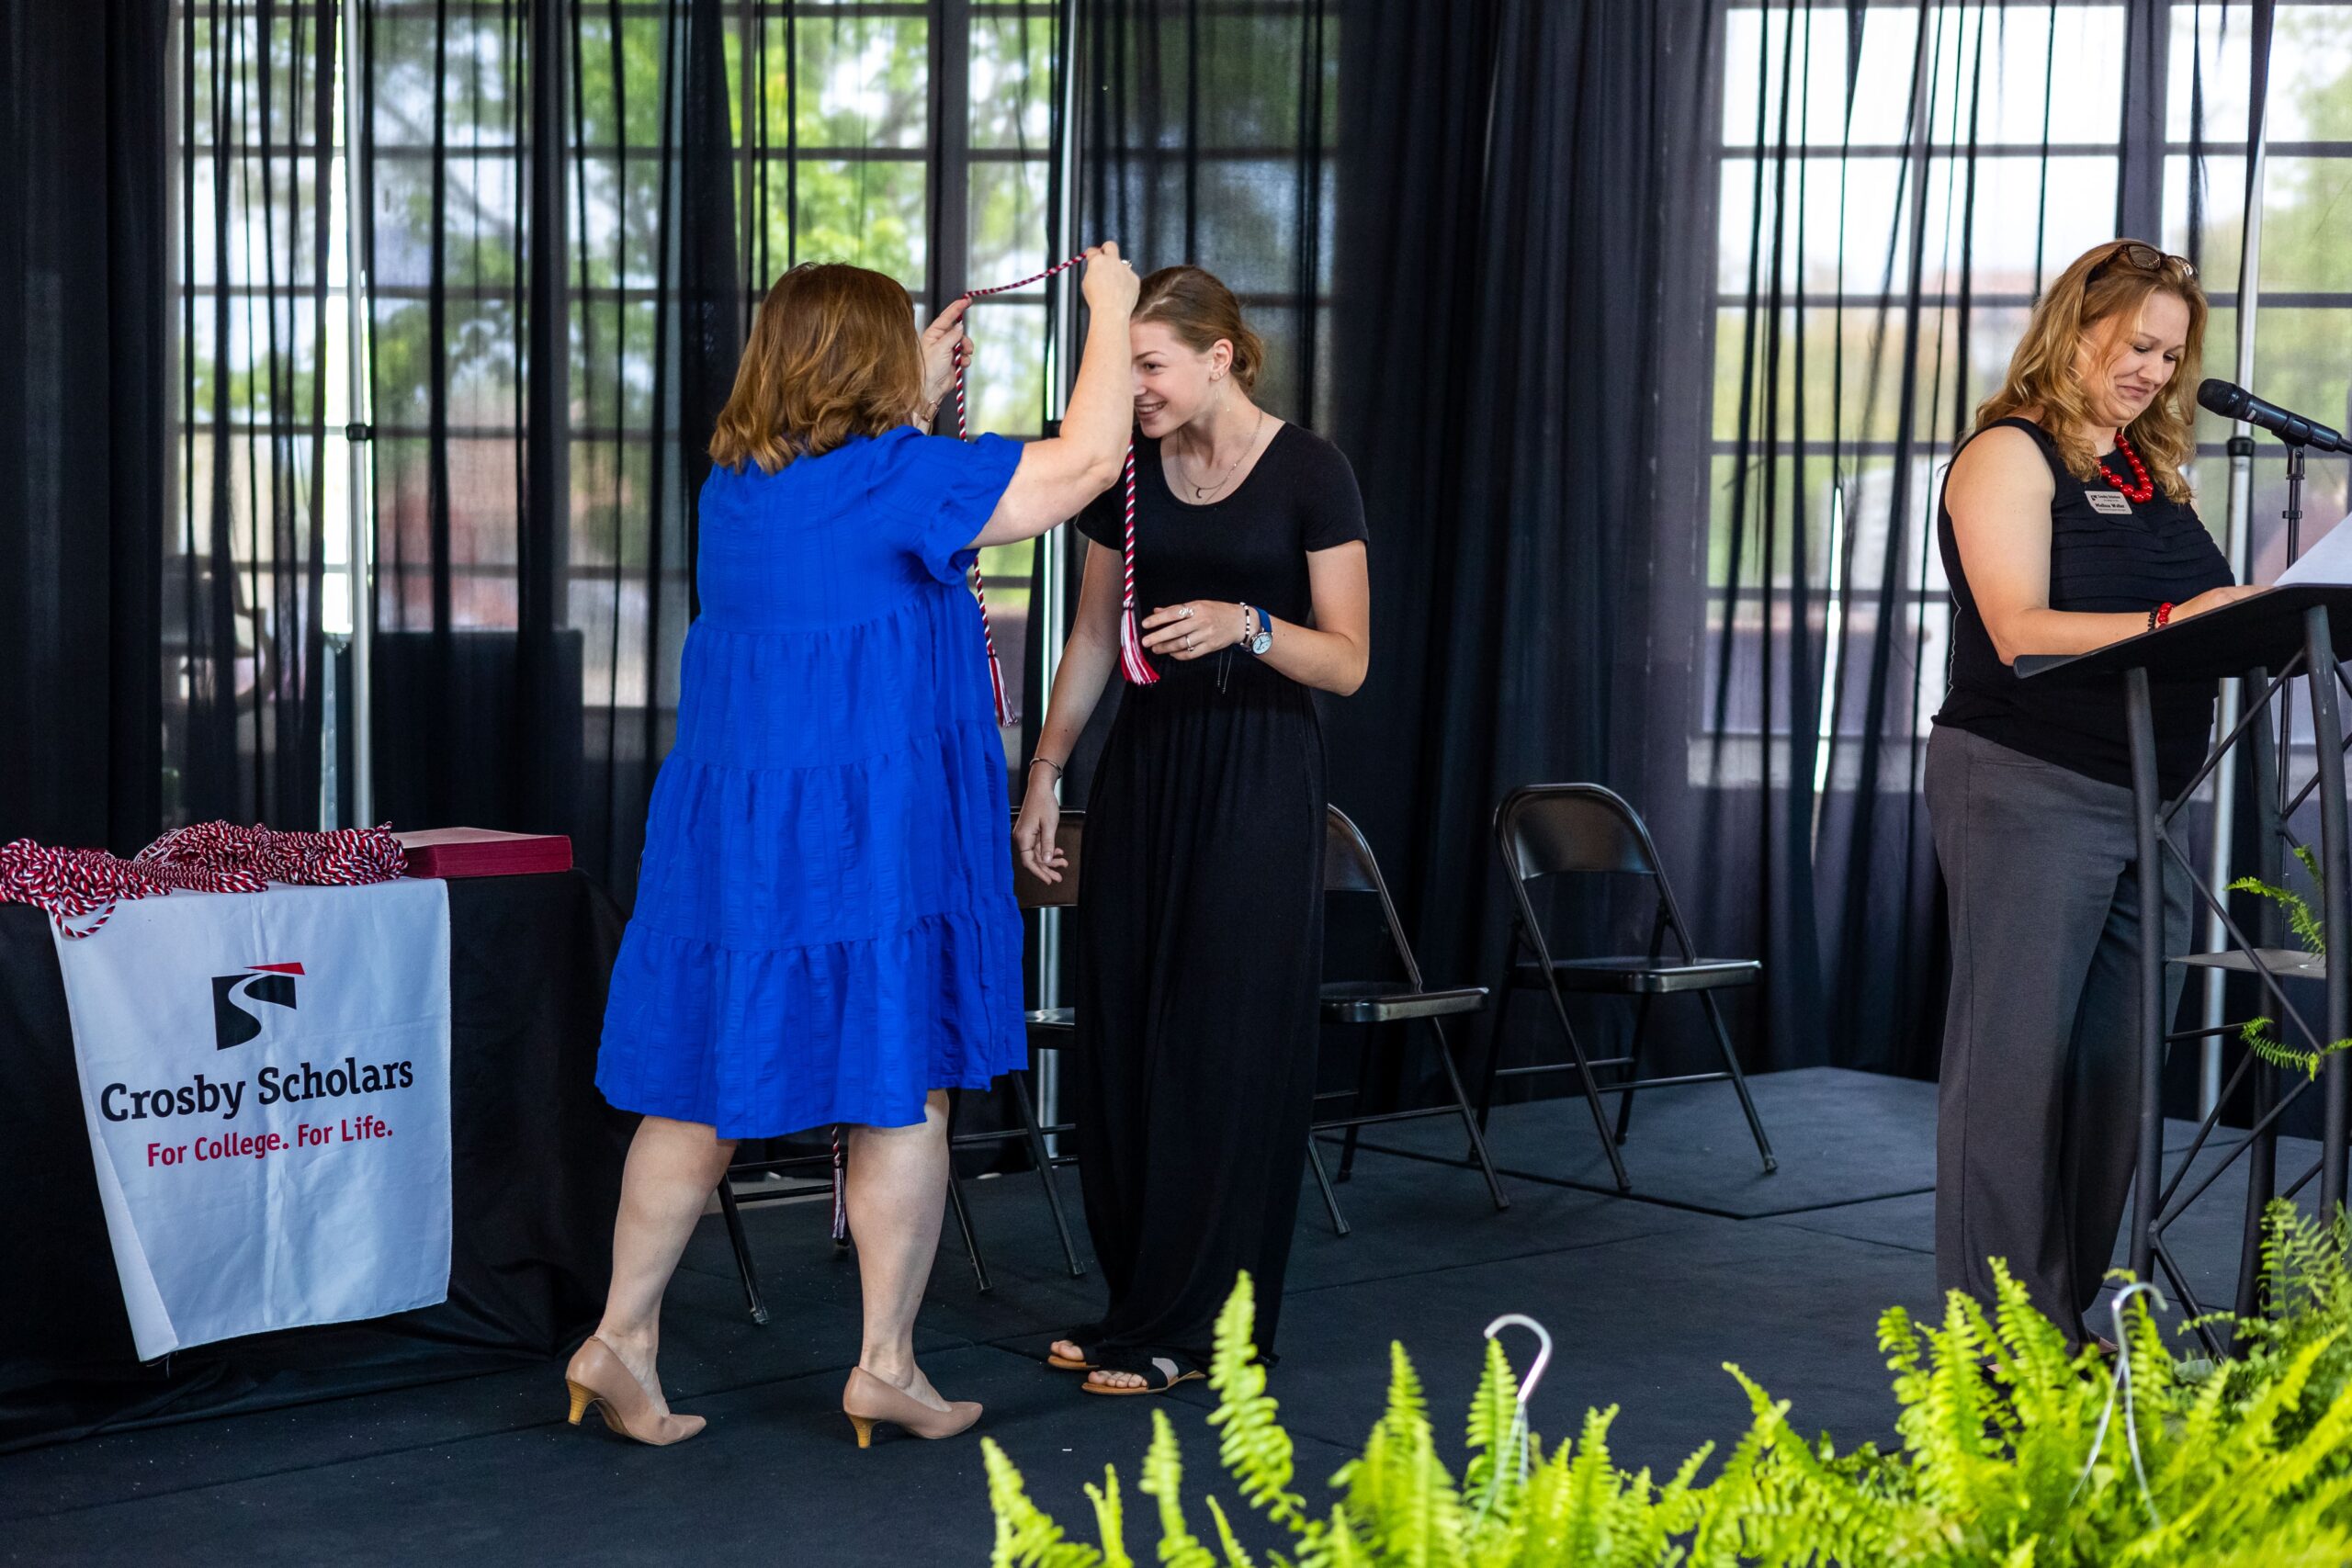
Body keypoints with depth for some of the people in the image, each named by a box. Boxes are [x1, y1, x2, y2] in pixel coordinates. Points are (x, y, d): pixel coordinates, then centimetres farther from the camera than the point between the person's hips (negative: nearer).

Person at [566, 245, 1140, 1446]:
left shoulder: (734, 483, 8)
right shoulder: (900, 476, -13)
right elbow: (1086, 457, -9)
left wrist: (920, 399, 32)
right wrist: (1110, 310, 3)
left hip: (725, 830, 7)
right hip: (867, 838, -7)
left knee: (709, 1092, 13)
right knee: (903, 1095, 6)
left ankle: (621, 1339, 16)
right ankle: (886, 1367, 14)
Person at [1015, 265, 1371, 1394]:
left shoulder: (1308, 473, -8)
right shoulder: (1124, 472, 6)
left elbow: (1347, 662, -9)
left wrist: (1246, 625, -26)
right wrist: (1044, 772, 10)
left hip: (1258, 773, -5)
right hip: (1144, 763, 5)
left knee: (1224, 1044, -3)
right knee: (1123, 1035, 5)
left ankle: (1188, 1326, 5)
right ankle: (1136, 1300, 16)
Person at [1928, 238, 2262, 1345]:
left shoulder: (2153, 472, 18)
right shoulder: (2009, 455, -5)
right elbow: (2019, 629, -17)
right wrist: (2168, 622, -27)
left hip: (2148, 800, 7)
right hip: (2029, 791, -7)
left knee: (2115, 1067, 6)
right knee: (2018, 1061, -7)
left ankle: (2063, 1316, 13)